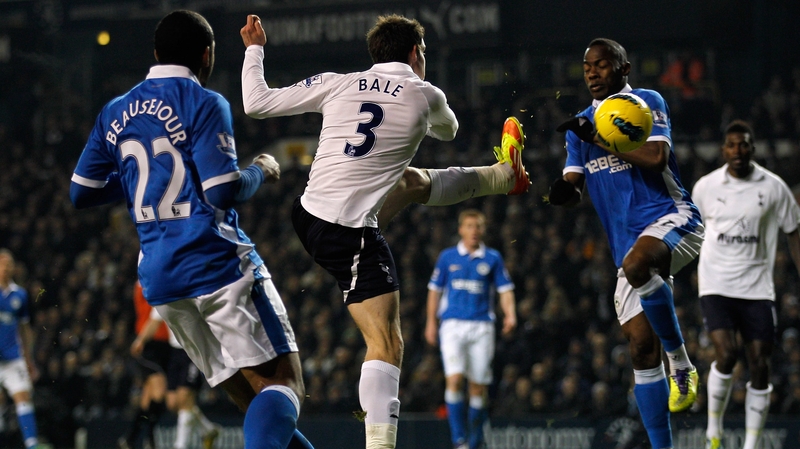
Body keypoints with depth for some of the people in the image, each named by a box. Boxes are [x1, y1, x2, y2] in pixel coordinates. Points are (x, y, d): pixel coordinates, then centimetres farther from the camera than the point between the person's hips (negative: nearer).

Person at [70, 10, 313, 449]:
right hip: (218, 264, -7)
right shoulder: (203, 104, -7)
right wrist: (261, 171, 5)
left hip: (158, 278, 7)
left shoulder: (115, 113, 12)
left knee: (251, 397, 10)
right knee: (283, 382, -10)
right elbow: (224, 192, -15)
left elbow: (81, 193, 15)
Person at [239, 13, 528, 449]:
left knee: (414, 181, 30)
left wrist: (254, 50, 20)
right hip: (349, 233, -7)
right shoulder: (426, 96, -5)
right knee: (387, 344, -5)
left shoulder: (337, 84, 1)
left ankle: (506, 174, 54)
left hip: (308, 212, 7)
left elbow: (257, 102, 5)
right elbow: (448, 131, 21)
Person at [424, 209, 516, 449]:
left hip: (481, 327, 1)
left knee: (478, 384, 2)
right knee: (454, 379, -17)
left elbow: (505, 289, 4)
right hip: (453, 324, -1)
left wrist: (510, 313, -13)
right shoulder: (447, 257, 7)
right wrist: (431, 322, 8)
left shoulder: (493, 258, 6)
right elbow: (435, 290, 13)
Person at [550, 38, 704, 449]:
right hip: (629, 243, 6)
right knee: (641, 347, -1)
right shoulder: (581, 124, 16)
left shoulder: (646, 102, -2)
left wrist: (597, 138, -17)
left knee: (635, 265, -39)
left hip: (671, 218, -6)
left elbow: (656, 157, -17)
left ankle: (681, 364, -22)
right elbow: (574, 184, 12)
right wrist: (563, 189, -12)